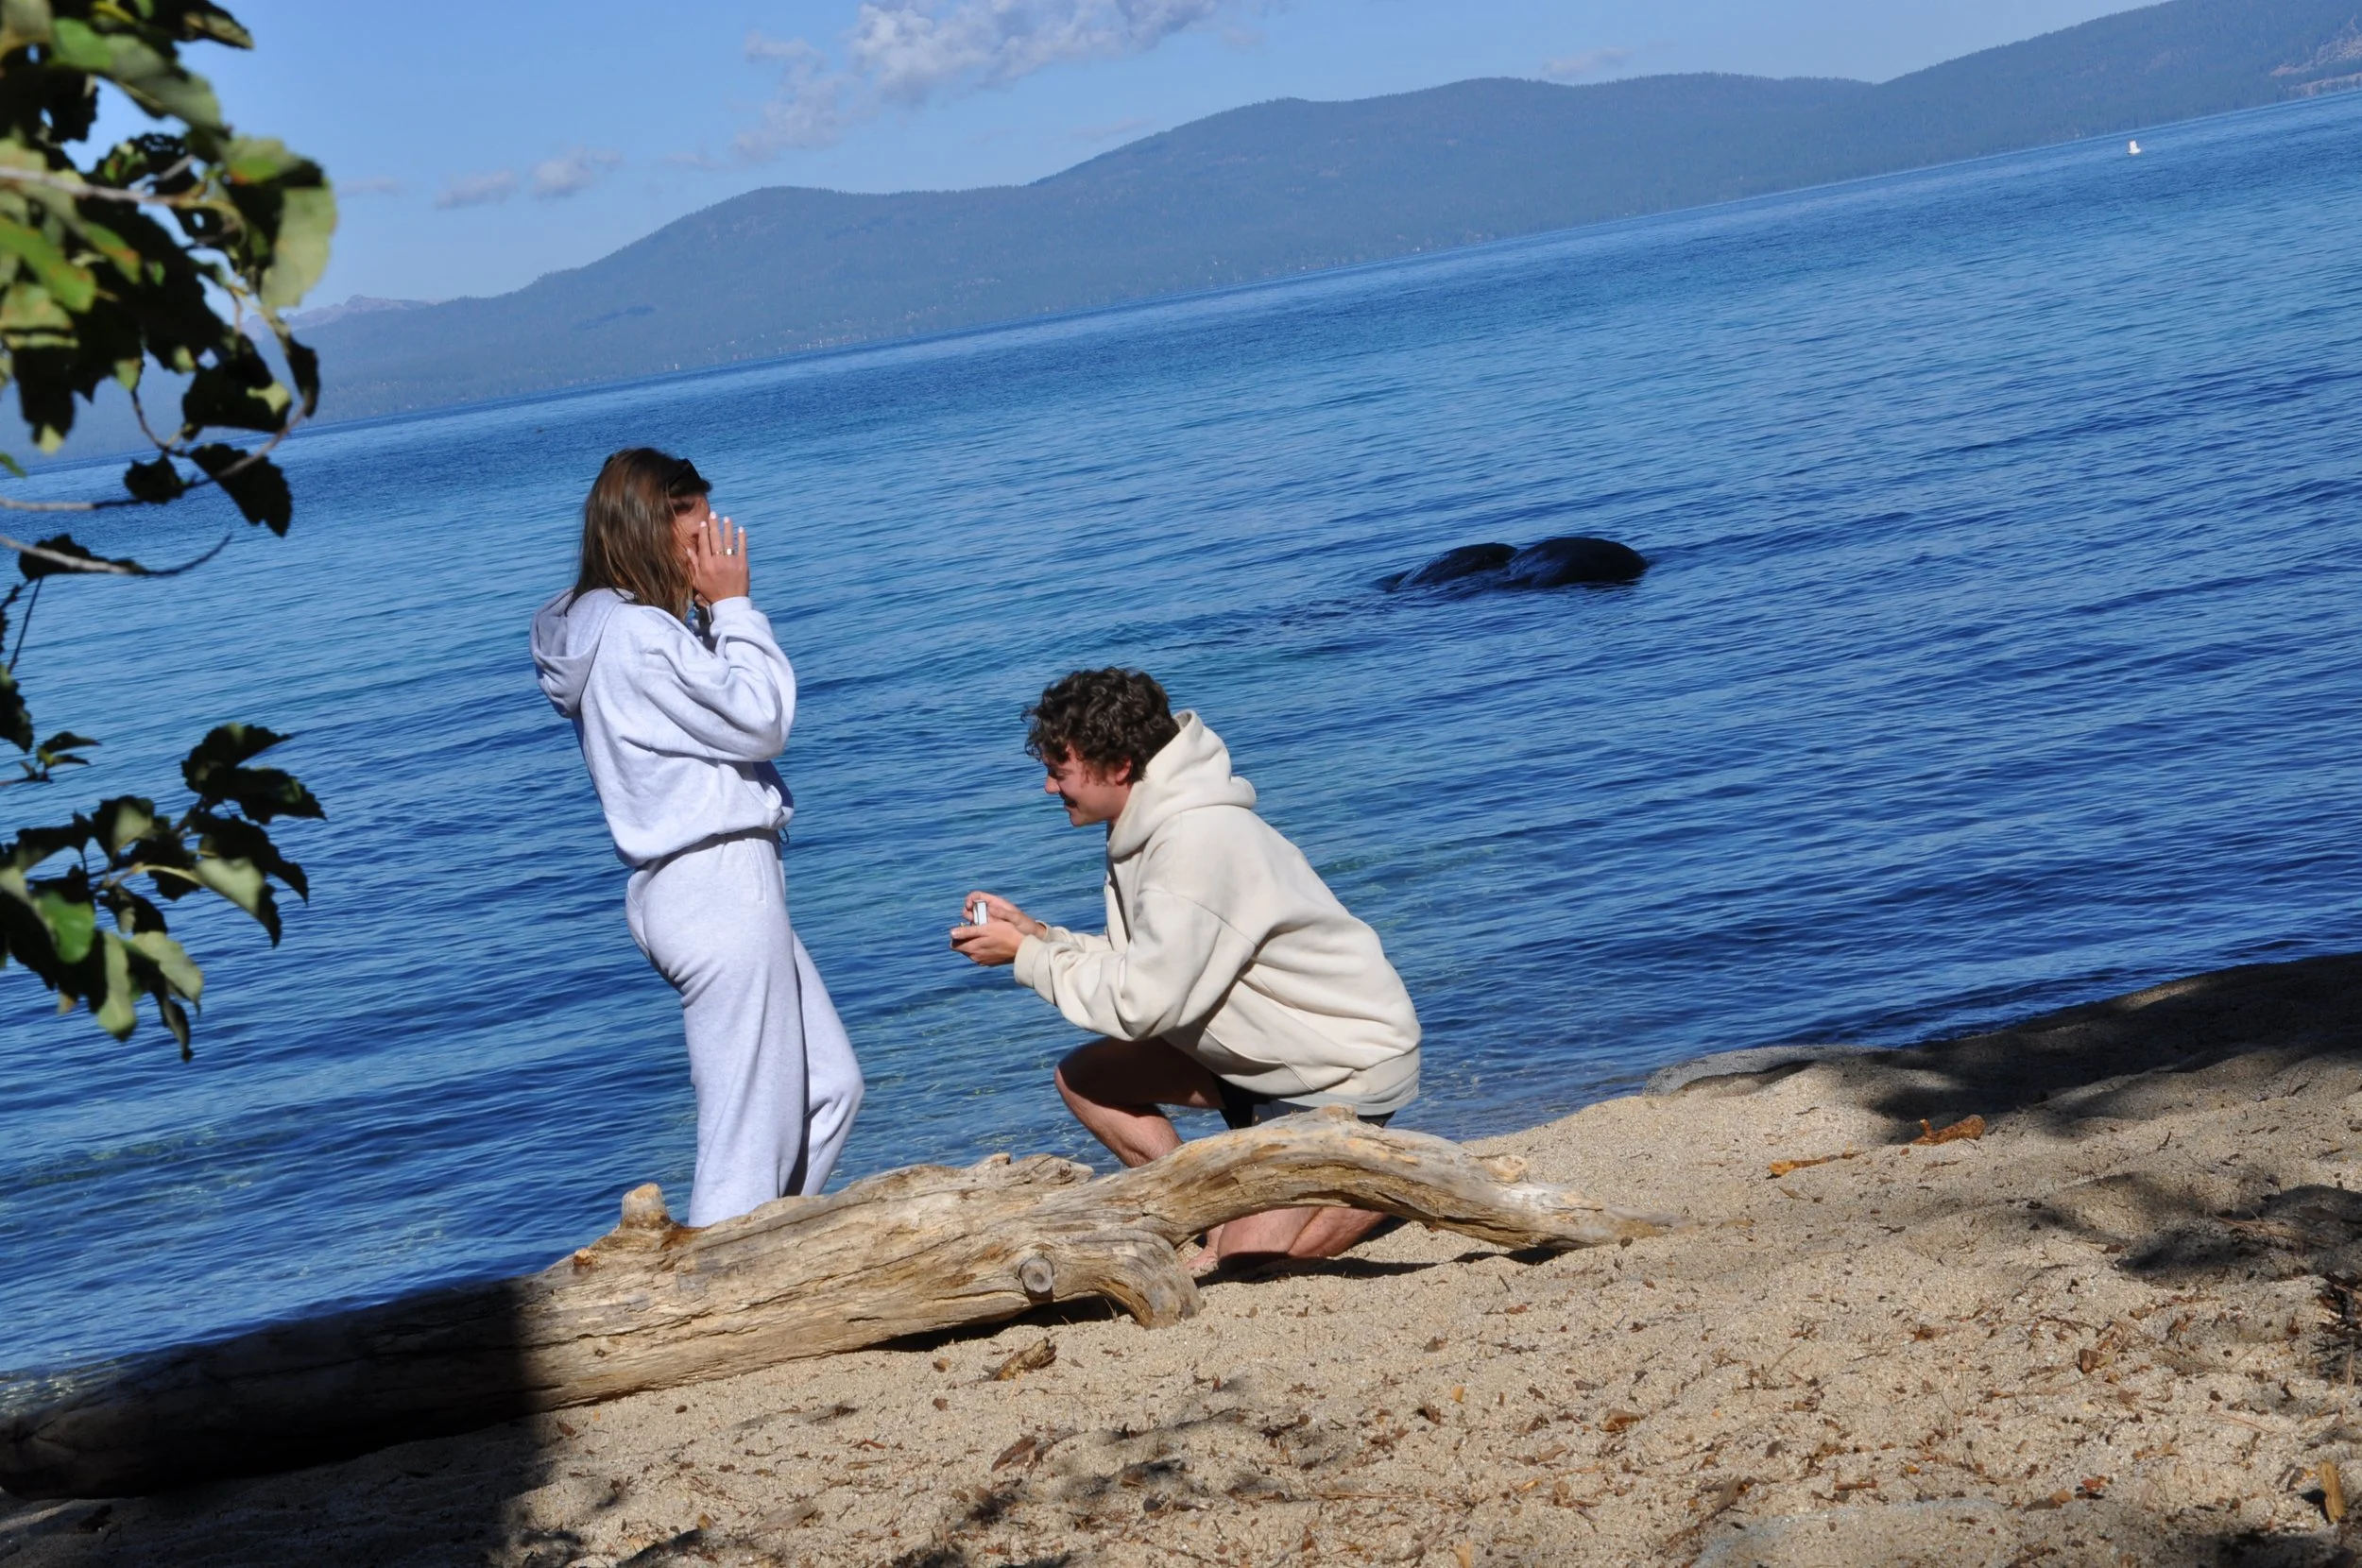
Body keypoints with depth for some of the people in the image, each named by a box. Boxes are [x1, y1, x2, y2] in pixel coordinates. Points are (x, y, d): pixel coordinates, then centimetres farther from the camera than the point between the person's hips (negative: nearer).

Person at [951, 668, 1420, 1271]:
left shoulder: (1197, 844, -28)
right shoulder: (1155, 826, 2)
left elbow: (1142, 1003, -25)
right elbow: (1142, 964, 4)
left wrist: (1025, 955, -15)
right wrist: (1035, 932, -5)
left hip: (1350, 1064, -10)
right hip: (1273, 1048, 10)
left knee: (1247, 1261, -15)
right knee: (1083, 1078, 6)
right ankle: (1222, 1220, 9)